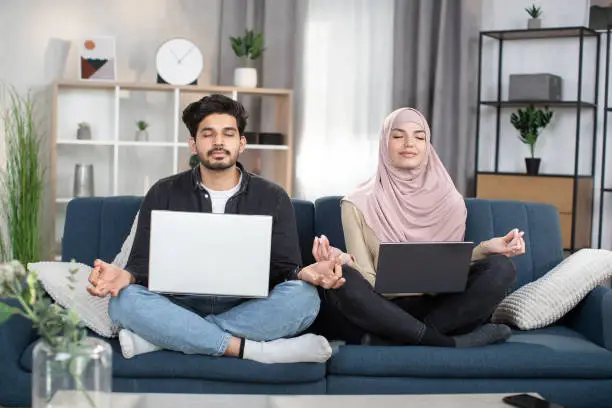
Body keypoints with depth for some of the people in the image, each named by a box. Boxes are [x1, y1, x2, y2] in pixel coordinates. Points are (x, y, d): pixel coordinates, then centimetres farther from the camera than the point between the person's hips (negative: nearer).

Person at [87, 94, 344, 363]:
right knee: (124, 300, -29)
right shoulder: (163, 194, 7)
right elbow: (143, 263, 3)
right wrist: (124, 276, -22)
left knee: (303, 296, -30)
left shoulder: (273, 198, 6)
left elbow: (284, 270, 2)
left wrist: (305, 273, -23)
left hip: (247, 313, 1)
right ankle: (254, 350, -29)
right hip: (180, 308, 0)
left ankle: (155, 338, -28)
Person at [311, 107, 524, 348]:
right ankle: (444, 342, -26)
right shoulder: (359, 205, 0)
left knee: (500, 267, -20)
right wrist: (344, 261, -28)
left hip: (437, 307, 3)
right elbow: (365, 282, -5)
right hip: (382, 309, -2)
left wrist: (484, 249, -12)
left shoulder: (449, 201, 7)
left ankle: (390, 339, -26)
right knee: (341, 280, -32)